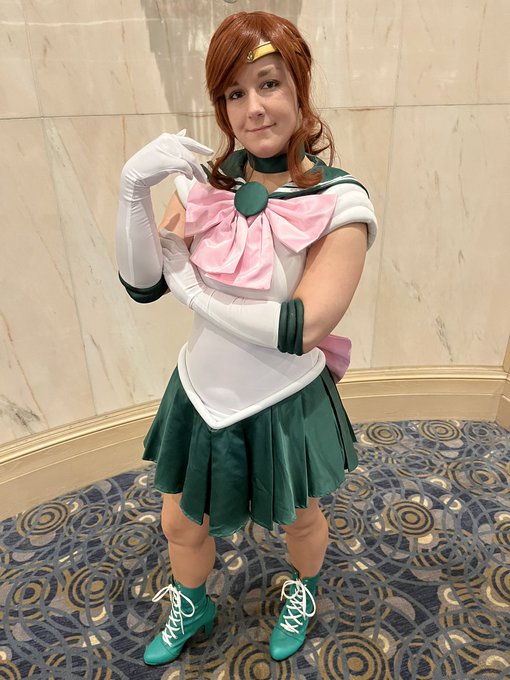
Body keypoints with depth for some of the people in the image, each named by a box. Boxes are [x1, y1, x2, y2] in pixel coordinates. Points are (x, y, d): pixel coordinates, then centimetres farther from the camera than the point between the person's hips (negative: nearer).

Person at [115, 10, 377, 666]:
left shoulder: (340, 202, -19)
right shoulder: (204, 184, -7)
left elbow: (301, 328, -26)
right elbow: (142, 283, -13)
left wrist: (191, 287, -20)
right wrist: (133, 190, -28)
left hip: (285, 405, -3)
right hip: (200, 396, 4)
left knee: (298, 521, 25)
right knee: (180, 525, 23)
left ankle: (303, 589, 63)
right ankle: (192, 607, 59)